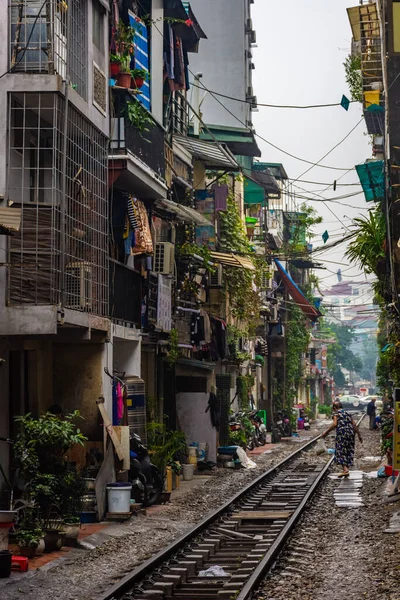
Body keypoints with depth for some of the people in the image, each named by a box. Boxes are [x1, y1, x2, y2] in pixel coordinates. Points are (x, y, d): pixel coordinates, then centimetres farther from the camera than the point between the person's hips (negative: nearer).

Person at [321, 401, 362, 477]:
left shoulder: (336, 413, 1)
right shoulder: (347, 413, 20)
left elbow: (335, 424, -14)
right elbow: (354, 425, 16)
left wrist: (326, 432, -11)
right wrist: (359, 435, 19)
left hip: (342, 433, -6)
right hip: (351, 432, 6)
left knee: (341, 451, -3)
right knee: (348, 451, 14)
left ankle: (345, 469, -16)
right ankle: (346, 469, 17)